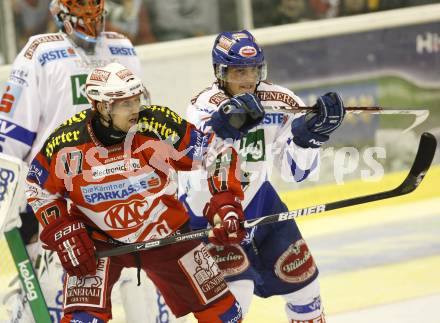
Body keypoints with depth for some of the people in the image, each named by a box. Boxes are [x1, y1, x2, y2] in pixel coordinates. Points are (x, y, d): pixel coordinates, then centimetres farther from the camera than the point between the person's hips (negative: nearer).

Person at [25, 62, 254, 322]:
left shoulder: (160, 126, -22)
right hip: (98, 241, -1)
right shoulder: (66, 142, -19)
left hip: (166, 232, 1)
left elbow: (218, 154, -14)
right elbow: (40, 191, -2)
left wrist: (226, 206, -23)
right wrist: (63, 234, -11)